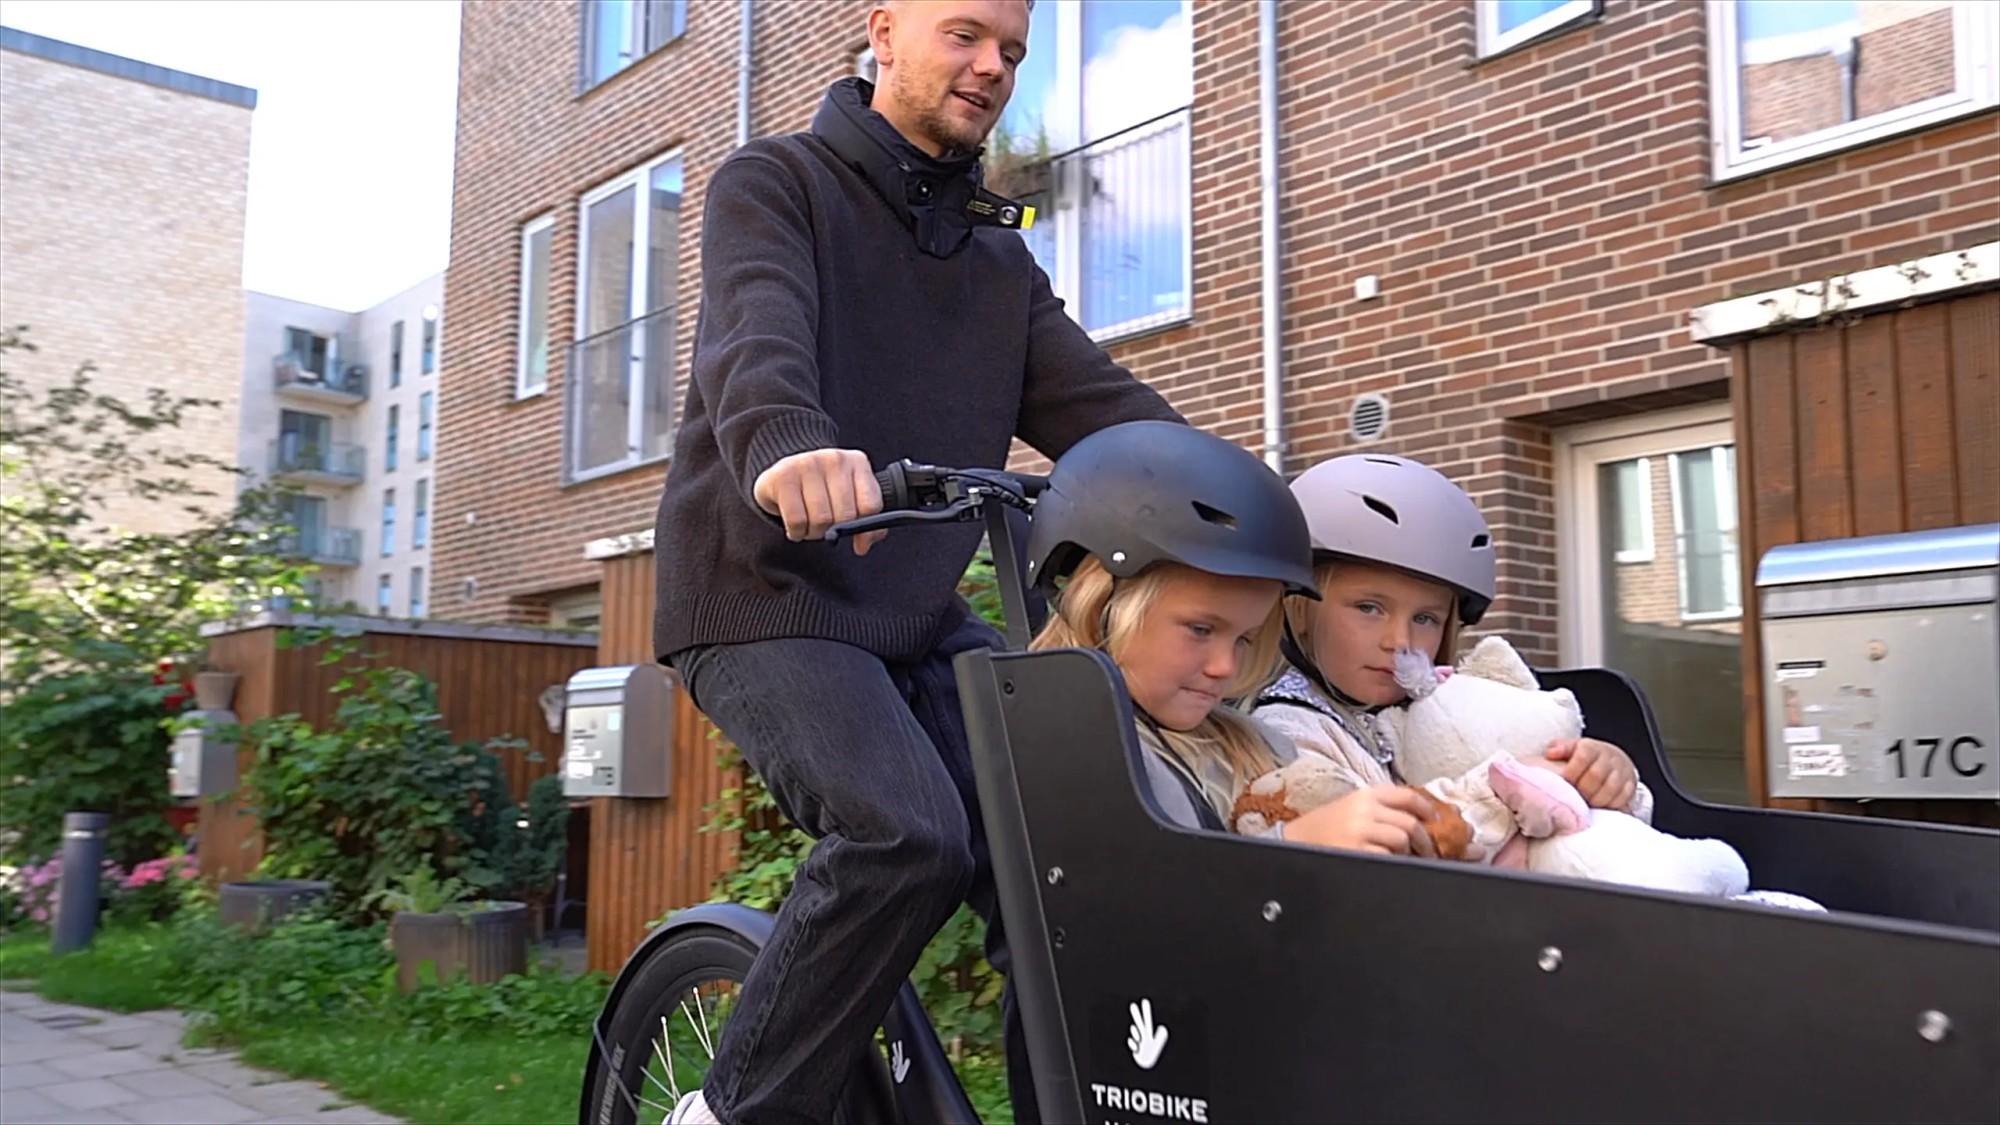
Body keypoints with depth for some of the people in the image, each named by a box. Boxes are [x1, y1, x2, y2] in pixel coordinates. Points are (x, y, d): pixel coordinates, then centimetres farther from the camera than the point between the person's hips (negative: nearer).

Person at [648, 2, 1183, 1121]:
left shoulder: (1002, 260, 18)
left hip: (923, 620, 6)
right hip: (770, 599, -5)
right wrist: (784, 439, -45)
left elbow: (1103, 404, 4)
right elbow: (756, 329, -22)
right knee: (908, 835, -27)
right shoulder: (776, 182, 0)